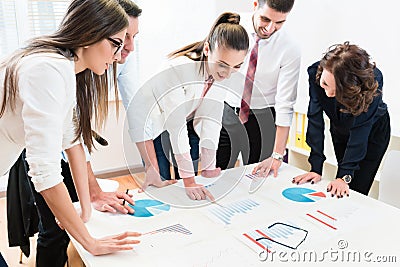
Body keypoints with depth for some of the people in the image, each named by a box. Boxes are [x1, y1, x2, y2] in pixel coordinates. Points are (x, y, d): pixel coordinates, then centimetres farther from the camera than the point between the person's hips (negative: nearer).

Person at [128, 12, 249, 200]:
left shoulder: (223, 71, -17)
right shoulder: (179, 69, -36)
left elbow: (211, 118, -17)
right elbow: (176, 127, -37)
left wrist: (209, 167, -21)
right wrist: (189, 182, -36)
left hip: (186, 120, 6)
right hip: (152, 125, -6)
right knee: (166, 184, -8)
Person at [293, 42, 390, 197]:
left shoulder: (373, 81, -37)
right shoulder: (315, 73, -31)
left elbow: (360, 133, -34)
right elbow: (315, 120, -27)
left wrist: (345, 176, -35)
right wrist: (316, 168, -30)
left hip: (373, 132, -3)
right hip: (340, 131, 3)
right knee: (337, 195, 9)